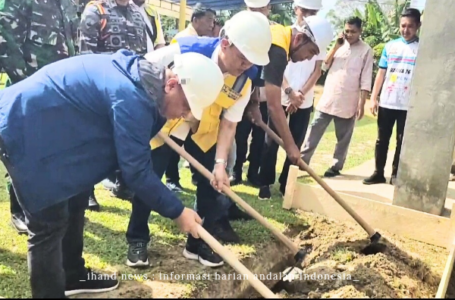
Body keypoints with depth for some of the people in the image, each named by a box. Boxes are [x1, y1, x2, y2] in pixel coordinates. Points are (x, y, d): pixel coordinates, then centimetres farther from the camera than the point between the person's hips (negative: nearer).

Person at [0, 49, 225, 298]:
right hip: (23, 130, -10)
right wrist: (177, 212, -17)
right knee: (50, 223, -5)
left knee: (75, 203, 18)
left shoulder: (146, 75, 0)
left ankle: (73, 275, 36)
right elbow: (136, 170, -25)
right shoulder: (132, 98, -31)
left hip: (51, 128, 11)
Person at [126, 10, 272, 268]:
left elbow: (229, 123, -12)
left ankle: (200, 242, 17)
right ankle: (137, 240, 17)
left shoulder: (244, 81, -18)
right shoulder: (186, 50, -29)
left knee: (213, 182, -1)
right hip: (164, 122, -3)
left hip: (205, 132, 3)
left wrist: (220, 163, -21)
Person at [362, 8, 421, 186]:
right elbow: (381, 73, 7)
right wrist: (373, 98, 2)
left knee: (402, 141, 7)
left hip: (408, 105, -2)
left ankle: (396, 174, 18)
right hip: (386, 103, 3)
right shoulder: (390, 46, 6)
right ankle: (378, 173, 19)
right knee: (382, 139, 9)